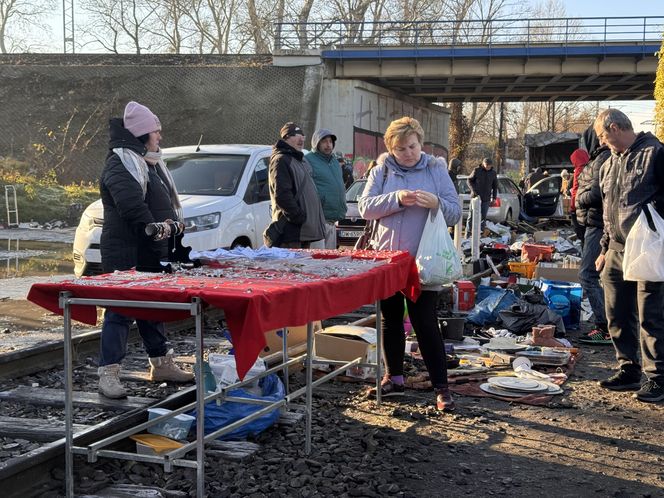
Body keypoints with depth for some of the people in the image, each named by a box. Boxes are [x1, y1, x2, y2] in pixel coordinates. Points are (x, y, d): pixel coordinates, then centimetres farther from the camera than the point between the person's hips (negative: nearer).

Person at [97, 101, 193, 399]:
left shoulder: (151, 163, 19)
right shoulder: (121, 164, -14)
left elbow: (165, 200, 23)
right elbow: (131, 204, -28)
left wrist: (171, 221, 5)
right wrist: (153, 226, -29)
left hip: (152, 254, 10)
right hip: (126, 254, -10)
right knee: (121, 310, -9)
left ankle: (161, 365, 29)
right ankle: (108, 374, -5)